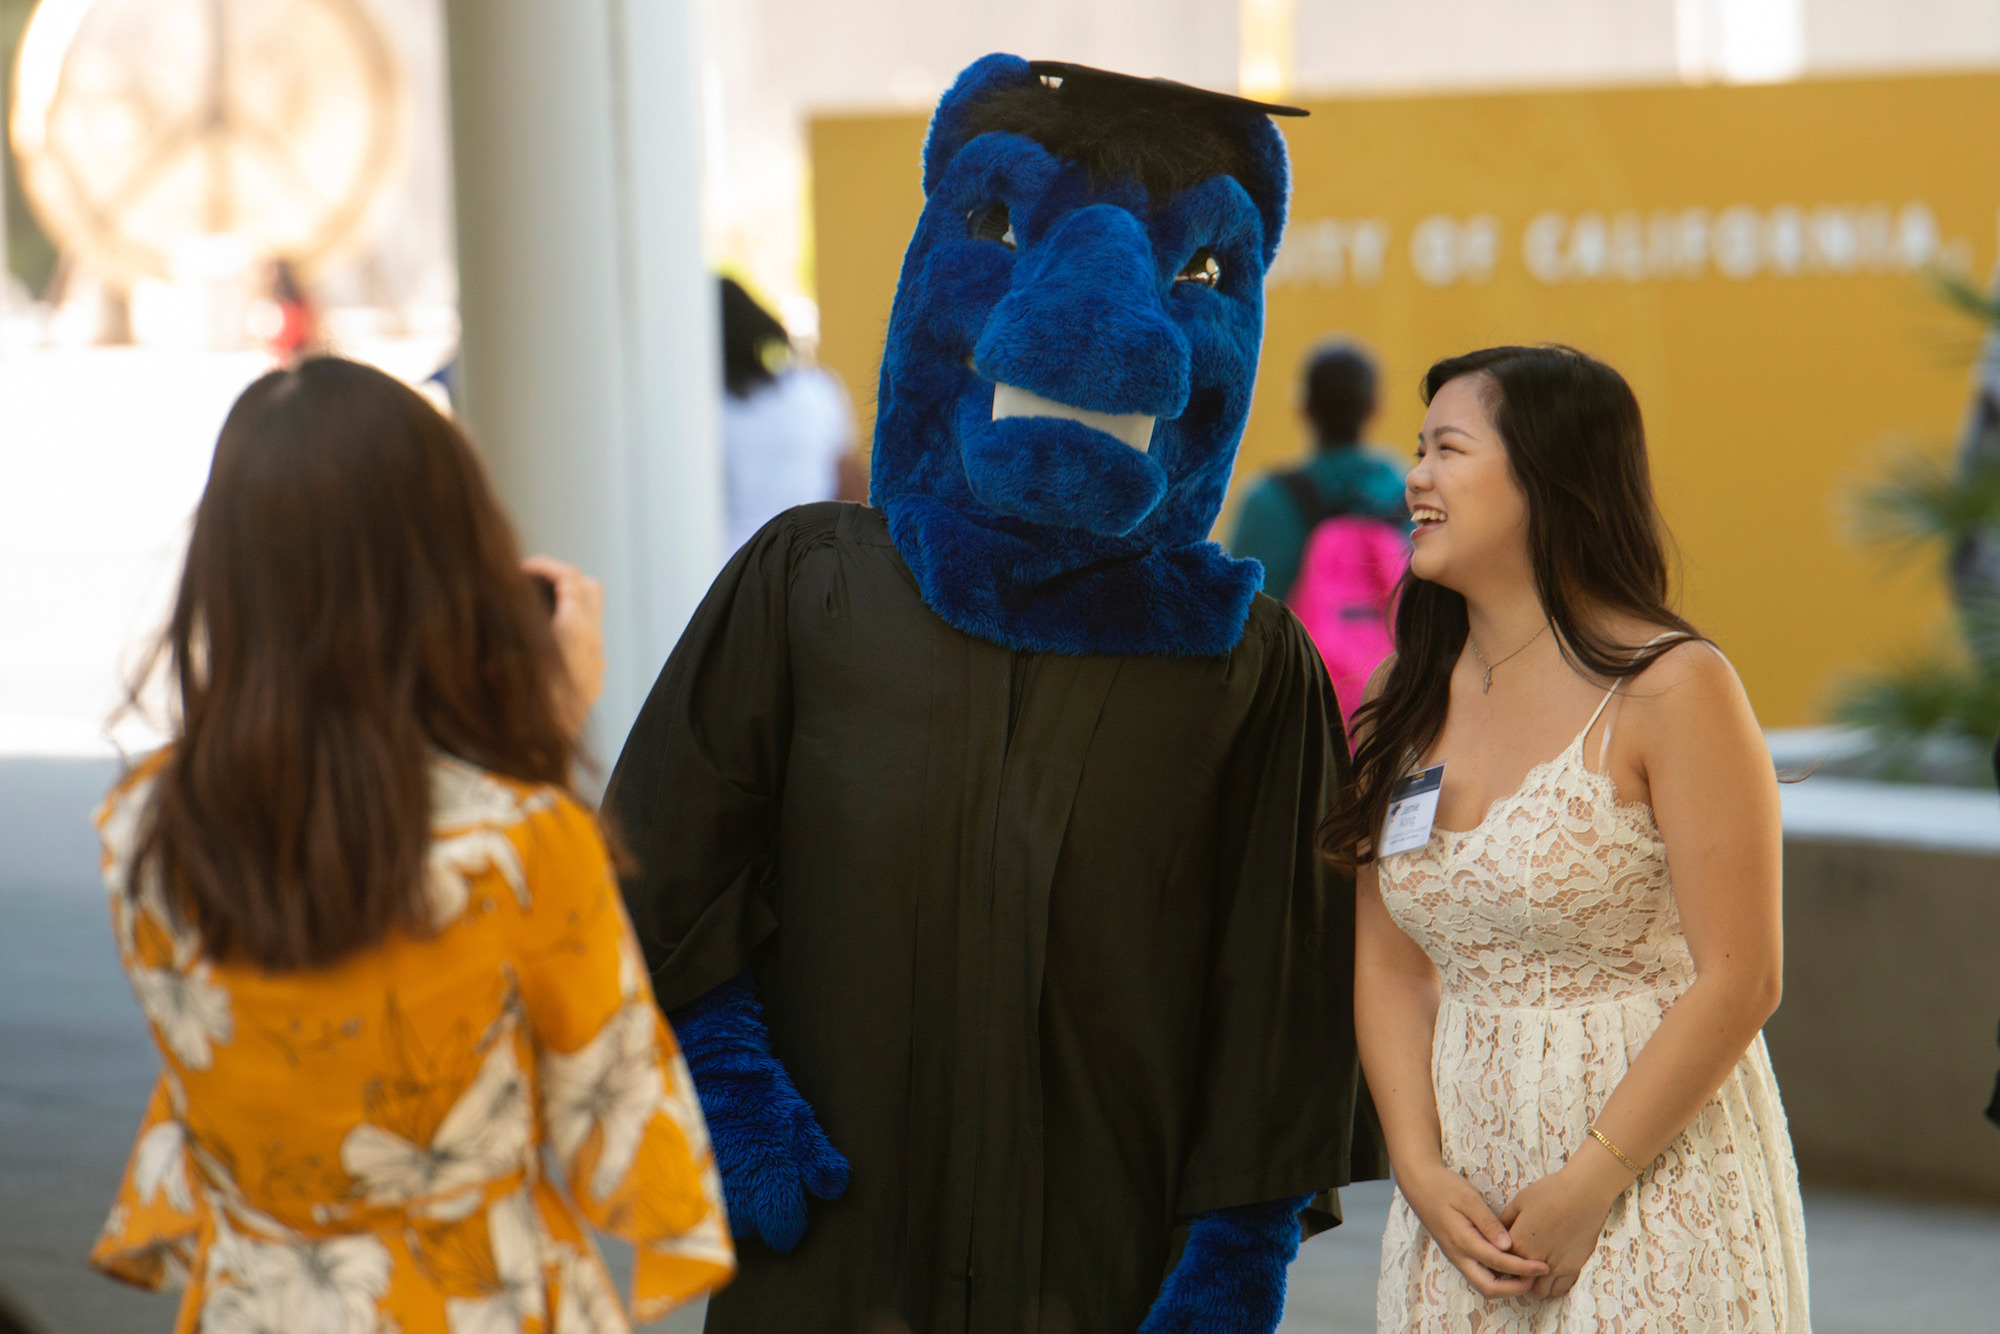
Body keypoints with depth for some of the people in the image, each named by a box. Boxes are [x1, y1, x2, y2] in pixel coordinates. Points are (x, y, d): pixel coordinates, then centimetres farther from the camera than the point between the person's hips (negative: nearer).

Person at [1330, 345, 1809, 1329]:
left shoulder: (1670, 689, -11)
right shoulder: (1406, 700, 6)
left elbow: (1740, 980, -14)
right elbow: (1388, 963, 6)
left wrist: (1587, 1188, -14)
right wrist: (1423, 1172, -7)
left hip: (1652, 1175, -5)